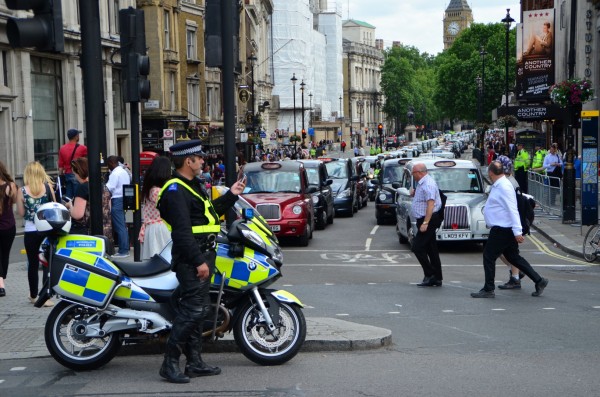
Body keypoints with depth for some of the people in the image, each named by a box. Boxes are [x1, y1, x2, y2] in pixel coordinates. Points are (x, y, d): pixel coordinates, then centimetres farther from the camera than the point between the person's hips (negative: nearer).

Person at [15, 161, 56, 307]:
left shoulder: (22, 191, -6)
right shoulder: (48, 187, -5)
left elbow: (21, 213, 0)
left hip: (31, 232, 0)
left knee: (33, 264, 13)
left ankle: (33, 295, 26)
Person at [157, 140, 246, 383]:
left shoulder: (193, 185, 19)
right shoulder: (175, 190, -15)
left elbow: (210, 214, 25)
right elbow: (182, 231, -22)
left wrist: (231, 195, 19)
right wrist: (198, 261, -24)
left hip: (203, 255, 11)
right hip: (192, 259, -11)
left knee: (198, 310, 12)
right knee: (193, 309, -13)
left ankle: (195, 362, 18)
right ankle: (170, 363, -8)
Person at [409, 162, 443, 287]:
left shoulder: (428, 184, -16)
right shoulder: (422, 183, 16)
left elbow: (430, 204, -24)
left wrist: (425, 223, -29)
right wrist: (414, 194, 10)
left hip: (428, 220, -11)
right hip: (425, 220, 11)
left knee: (417, 247, -12)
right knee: (431, 250, 11)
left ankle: (430, 275, -9)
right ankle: (437, 279, 14)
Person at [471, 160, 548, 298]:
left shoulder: (504, 186, -18)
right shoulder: (498, 185, 13)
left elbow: (512, 210, -22)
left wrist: (517, 231, -25)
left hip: (502, 230, -10)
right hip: (502, 229, 10)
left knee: (489, 256, -2)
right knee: (513, 257, 14)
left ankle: (488, 289, 6)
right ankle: (539, 281, 18)